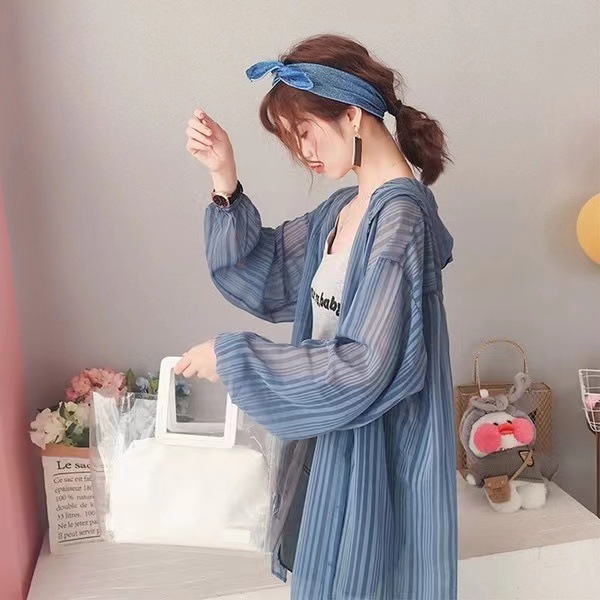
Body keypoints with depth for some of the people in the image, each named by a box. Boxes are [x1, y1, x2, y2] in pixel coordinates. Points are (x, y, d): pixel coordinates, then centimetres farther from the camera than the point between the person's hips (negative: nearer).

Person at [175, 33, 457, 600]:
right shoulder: (339, 211, 5)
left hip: (378, 454, -8)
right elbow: (256, 276, 6)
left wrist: (233, 357, -19)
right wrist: (224, 177, -5)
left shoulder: (400, 217, -21)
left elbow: (364, 367, -25)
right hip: (337, 438, 8)